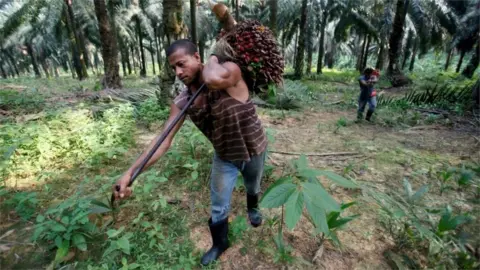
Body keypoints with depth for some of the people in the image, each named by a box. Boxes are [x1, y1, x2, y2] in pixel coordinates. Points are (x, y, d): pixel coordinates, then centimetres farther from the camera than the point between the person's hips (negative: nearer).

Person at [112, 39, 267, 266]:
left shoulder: (229, 70, -28)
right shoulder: (181, 102, -17)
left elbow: (214, 79, -54)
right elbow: (163, 141, -20)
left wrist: (212, 60, -31)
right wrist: (130, 173, -26)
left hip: (254, 150, -2)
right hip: (224, 157, 2)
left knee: (253, 188, 28)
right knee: (218, 208, 11)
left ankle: (252, 208, 65)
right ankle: (220, 244, 42)